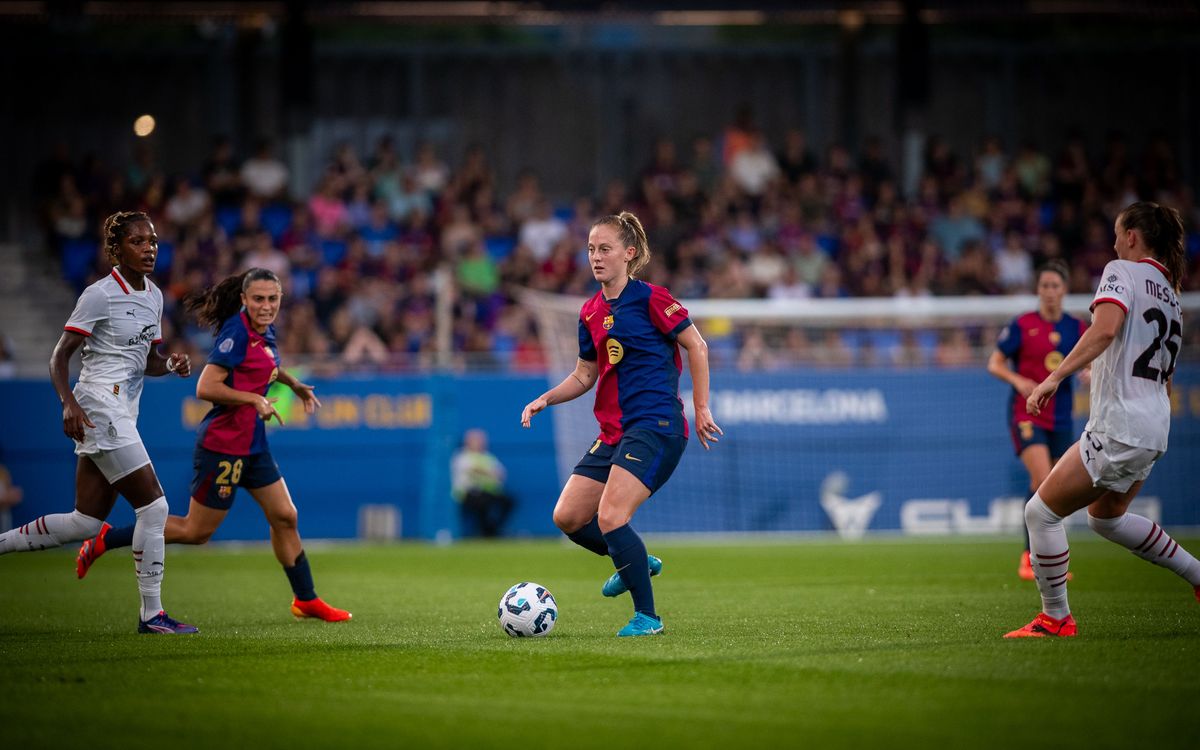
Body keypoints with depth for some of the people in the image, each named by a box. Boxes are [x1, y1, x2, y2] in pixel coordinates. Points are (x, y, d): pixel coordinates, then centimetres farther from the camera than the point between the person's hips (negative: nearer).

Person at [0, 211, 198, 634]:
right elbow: (59, 356, -10)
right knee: (153, 507, -10)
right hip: (99, 410, -9)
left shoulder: (153, 296, 14)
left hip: (122, 415, 9)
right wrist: (69, 403, -25)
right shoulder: (101, 295, -10)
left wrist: (172, 365, 2)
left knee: (86, 523, 8)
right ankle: (151, 614, -4)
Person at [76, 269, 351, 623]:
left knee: (285, 517, 11)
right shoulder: (237, 332, -19)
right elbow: (206, 387, -26)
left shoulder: (264, 331, 9)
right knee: (195, 531, 0)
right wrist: (255, 399, -23)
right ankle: (106, 539, 10)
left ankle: (306, 600, 23)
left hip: (252, 444, 9)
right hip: (223, 445, -9)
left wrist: (295, 385, 32)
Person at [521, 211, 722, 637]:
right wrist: (546, 398, 5)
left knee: (610, 518, -20)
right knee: (568, 517, 2)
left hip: (656, 426, -8)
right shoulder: (590, 313, 13)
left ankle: (647, 617, -6)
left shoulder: (649, 299, -8)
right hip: (614, 432, 8)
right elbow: (584, 375, 21)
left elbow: (696, 346, -4)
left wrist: (701, 408, -5)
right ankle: (637, 563, 27)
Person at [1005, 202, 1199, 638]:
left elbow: (1105, 328, -25)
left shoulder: (1122, 271, -6)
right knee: (1105, 517, 29)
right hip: (1155, 429, 9)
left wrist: (1055, 378, -28)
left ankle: (1055, 618, 4)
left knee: (1041, 511, -1)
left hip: (1119, 429, -9)